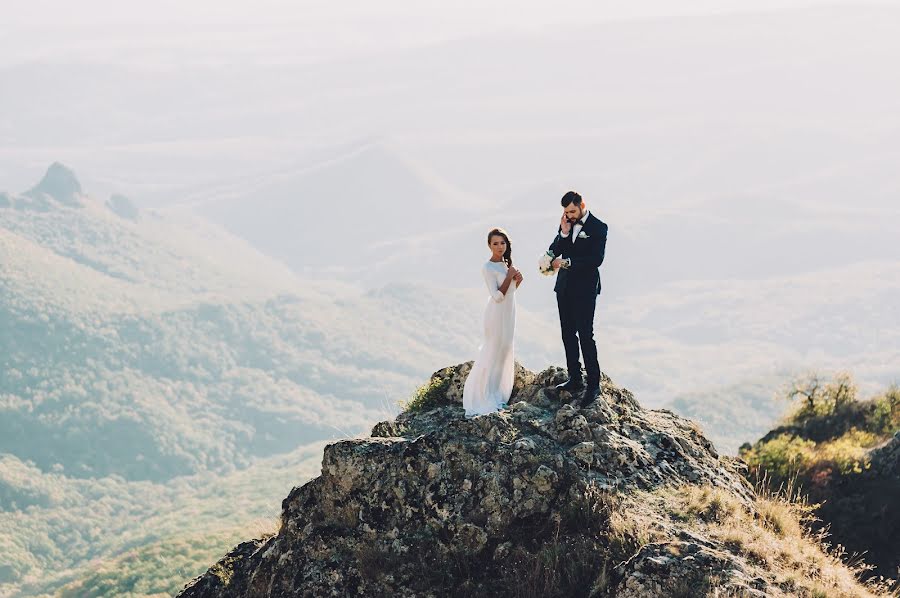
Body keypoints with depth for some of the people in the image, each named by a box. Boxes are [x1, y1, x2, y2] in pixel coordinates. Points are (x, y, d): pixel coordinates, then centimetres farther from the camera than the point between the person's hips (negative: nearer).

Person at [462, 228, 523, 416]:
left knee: (505, 351, 16)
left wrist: (517, 281, -3)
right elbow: (497, 296, -23)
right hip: (497, 313, -8)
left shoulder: (506, 264, 6)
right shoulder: (488, 268, -18)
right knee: (493, 351, -1)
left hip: (509, 312, 8)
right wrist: (509, 276, -20)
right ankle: (486, 395, 9)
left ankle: (498, 390, 29)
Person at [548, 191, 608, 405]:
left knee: (585, 336, -8)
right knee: (568, 334, 11)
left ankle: (593, 385, -4)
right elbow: (554, 251, 5)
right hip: (565, 288, 7)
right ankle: (575, 379, 21)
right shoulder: (566, 224, 8)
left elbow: (596, 259, -17)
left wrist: (567, 263, -19)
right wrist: (563, 233, -10)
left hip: (585, 290, -7)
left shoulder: (598, 228, -10)